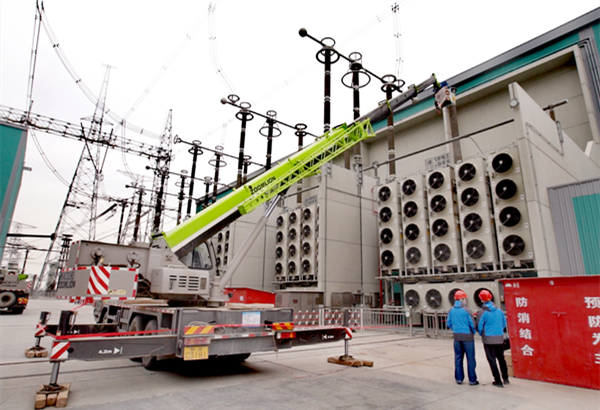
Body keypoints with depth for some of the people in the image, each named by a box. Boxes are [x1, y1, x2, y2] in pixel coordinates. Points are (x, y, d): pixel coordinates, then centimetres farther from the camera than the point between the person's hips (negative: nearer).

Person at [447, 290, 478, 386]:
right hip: (467, 336, -5)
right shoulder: (466, 310, -13)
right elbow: (472, 324, -10)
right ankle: (472, 380, 11)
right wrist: (473, 332, 9)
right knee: (470, 359, 5)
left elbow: (449, 324, 6)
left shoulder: (451, 310, 2)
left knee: (458, 358, 12)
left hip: (457, 337, 5)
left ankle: (459, 378, 17)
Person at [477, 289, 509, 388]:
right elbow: (504, 324, 9)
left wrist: (482, 334, 10)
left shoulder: (482, 312, -13)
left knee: (492, 360, 3)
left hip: (488, 339, -5)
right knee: (501, 358, 20)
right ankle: (505, 378, 29)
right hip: (499, 338, 5)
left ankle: (498, 381, 5)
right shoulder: (499, 310, 1)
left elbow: (479, 326, -9)